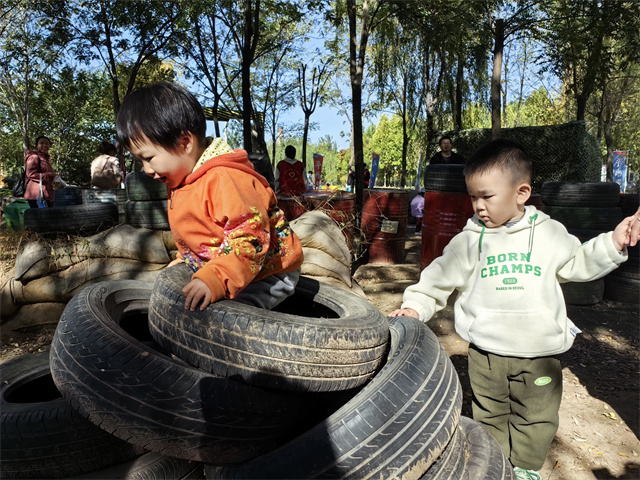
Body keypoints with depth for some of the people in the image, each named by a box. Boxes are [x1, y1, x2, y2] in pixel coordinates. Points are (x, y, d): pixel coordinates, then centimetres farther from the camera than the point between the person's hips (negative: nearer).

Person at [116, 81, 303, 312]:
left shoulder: (224, 179, -25)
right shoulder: (181, 184, 9)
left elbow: (251, 237, -32)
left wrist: (215, 280, -37)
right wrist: (184, 259, 14)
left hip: (268, 274, -9)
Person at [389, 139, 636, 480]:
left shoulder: (550, 234, -1)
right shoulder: (468, 241, -4)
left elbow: (578, 264, 13)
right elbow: (439, 278, -1)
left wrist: (613, 243, 2)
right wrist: (415, 305, -11)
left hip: (540, 354, 1)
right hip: (486, 354, 0)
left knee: (536, 418, 15)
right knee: (490, 415, 15)